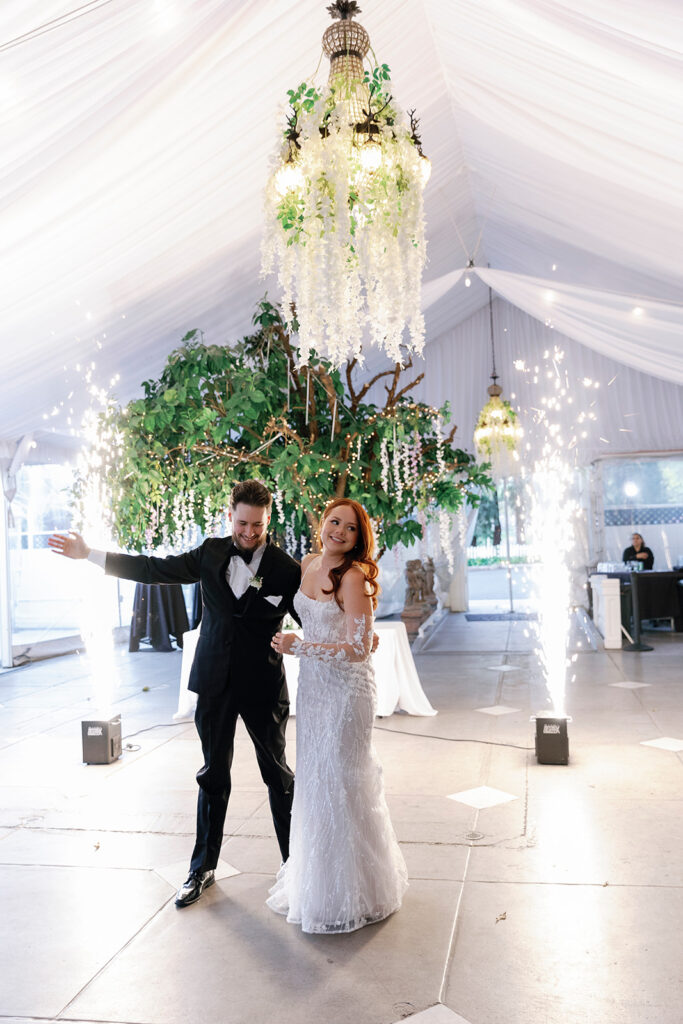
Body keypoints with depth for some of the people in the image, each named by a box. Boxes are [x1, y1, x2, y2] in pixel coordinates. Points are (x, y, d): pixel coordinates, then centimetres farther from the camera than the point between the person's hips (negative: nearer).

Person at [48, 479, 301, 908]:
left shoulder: (287, 570, -10)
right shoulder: (212, 553, -1)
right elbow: (156, 569, 5)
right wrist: (90, 554, 6)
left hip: (263, 687, -3)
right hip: (215, 684, 3)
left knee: (278, 775, 11)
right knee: (214, 776, 14)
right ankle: (203, 868, 29)